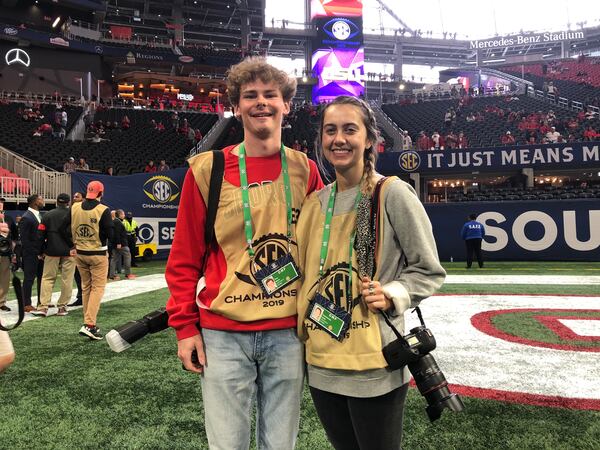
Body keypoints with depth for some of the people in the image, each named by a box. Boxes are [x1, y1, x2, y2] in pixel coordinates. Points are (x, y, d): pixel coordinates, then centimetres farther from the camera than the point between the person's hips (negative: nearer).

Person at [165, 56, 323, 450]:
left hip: (289, 333, 2)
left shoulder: (304, 170, 4)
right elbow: (185, 258, 1)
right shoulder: (207, 169, -2)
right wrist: (185, 326, -2)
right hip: (223, 334, -1)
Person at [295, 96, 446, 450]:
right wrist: (305, 327, 10)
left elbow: (429, 271, -5)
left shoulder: (392, 193, -10)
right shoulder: (316, 202, 7)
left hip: (374, 366, -5)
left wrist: (392, 296, -20)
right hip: (321, 362, 6)